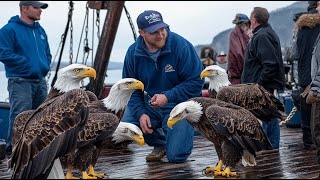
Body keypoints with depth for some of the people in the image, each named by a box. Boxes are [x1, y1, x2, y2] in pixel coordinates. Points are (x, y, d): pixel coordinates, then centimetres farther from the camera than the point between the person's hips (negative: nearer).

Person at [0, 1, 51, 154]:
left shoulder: (40, 30, 17)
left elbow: (47, 53, 27)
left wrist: (45, 66, 7)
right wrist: (27, 64, -16)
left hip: (40, 81, 8)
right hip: (20, 82, -8)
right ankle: (13, 148, -7)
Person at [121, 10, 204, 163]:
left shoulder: (181, 46, -20)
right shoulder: (133, 52, -7)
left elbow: (196, 81, -17)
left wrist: (168, 97, -26)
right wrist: (140, 113, -17)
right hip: (150, 103, 4)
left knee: (176, 156, -15)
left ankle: (183, 133, 24)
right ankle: (159, 144, 11)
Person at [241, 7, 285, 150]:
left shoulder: (262, 36, -15)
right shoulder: (269, 33, 18)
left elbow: (271, 65, -24)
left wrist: (258, 84, -21)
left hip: (263, 89, -11)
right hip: (271, 88, 11)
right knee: (271, 121, 15)